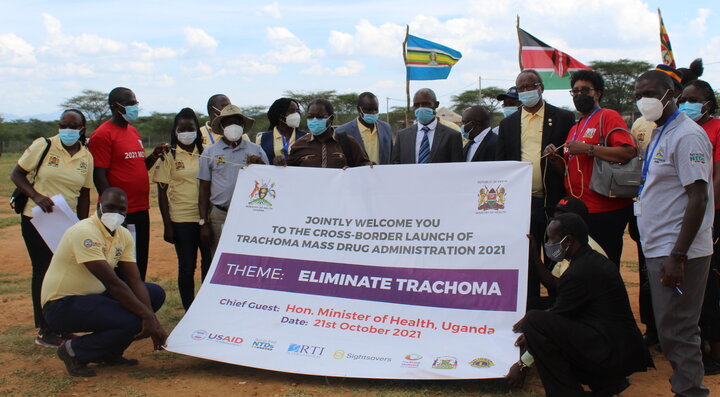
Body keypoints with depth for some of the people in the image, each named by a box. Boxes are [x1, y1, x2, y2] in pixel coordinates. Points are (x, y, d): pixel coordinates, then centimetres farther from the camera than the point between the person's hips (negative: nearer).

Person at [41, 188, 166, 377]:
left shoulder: (124, 235, 5)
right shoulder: (85, 232, -22)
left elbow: (135, 281, -1)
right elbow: (112, 282, -27)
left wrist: (152, 319, -14)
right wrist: (147, 316, -26)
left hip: (94, 295, 9)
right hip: (62, 305, -9)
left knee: (156, 293, 2)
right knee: (132, 323, -27)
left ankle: (109, 352, 9)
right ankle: (73, 351, -3)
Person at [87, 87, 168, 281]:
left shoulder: (133, 132, 16)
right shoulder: (102, 135, -10)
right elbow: (99, 176, -14)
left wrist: (154, 156, 4)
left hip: (141, 210, 8)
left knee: (140, 265, 13)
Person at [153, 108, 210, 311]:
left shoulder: (205, 154, 9)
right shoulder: (169, 156, 1)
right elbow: (162, 193, 0)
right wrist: (167, 225, -7)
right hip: (182, 220, -2)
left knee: (210, 263, 4)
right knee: (186, 266, 4)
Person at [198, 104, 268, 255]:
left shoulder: (256, 150, 9)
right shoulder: (210, 152, 8)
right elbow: (204, 190, 7)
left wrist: (260, 164, -9)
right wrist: (203, 223, 3)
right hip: (219, 216, 0)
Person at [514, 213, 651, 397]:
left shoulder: (580, 272, -17)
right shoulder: (596, 261, 15)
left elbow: (560, 314, -9)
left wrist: (529, 323, 11)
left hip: (611, 353, -11)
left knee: (534, 320, -20)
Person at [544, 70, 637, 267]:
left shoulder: (608, 116, -3)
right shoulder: (575, 128, 21)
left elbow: (629, 152, -19)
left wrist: (587, 149, -19)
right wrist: (554, 158, 5)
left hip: (605, 212, -8)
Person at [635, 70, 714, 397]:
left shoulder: (687, 136, -13)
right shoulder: (660, 134, 16)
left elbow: (698, 198, -19)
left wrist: (677, 255, -23)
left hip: (677, 251, -9)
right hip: (658, 247, 10)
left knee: (677, 329, -5)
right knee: (669, 327, 13)